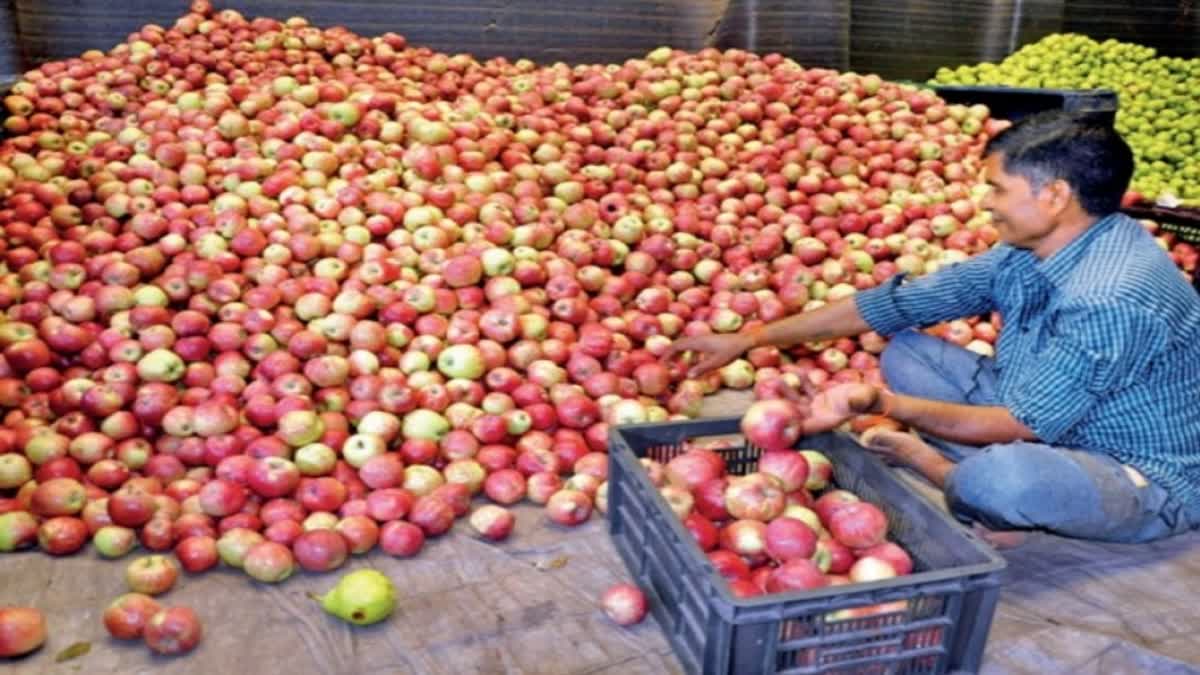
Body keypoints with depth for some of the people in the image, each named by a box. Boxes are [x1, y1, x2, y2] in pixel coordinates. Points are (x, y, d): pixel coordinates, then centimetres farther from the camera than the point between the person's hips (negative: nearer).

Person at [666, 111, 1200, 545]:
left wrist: (881, 403, -30)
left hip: (1150, 484, -8)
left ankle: (932, 465, -6)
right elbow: (892, 304, -3)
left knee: (1003, 475, -40)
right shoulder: (1026, 255, -5)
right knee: (903, 352, 2)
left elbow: (1018, 426, -27)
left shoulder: (1112, 298, -30)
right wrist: (747, 339, -2)